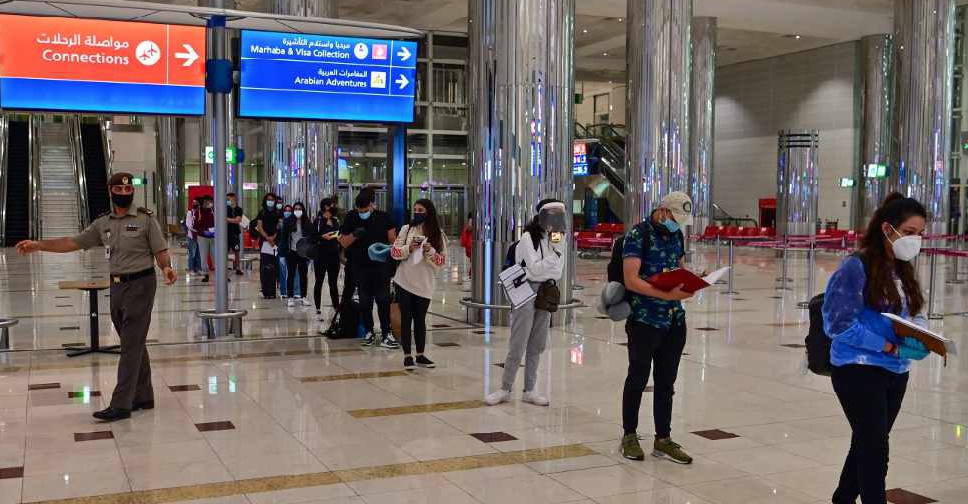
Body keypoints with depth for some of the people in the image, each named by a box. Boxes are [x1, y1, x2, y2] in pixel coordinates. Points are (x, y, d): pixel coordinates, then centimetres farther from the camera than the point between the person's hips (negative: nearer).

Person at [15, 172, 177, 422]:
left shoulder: (145, 219, -4)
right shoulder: (103, 223, 10)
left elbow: (160, 250, -6)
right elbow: (74, 243, 9)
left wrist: (167, 268, -27)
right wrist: (38, 245, 2)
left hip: (140, 284, -6)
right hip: (116, 286, 6)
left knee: (131, 346, -7)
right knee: (134, 345, 13)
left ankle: (121, 404, -8)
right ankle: (144, 397, 22)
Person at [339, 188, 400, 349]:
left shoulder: (384, 218, -2)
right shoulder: (351, 218, 1)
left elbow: (392, 240, 2)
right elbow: (343, 242, 3)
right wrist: (354, 235, -15)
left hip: (381, 265, -1)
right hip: (360, 266, 2)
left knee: (383, 299, -5)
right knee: (365, 301, 6)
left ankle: (386, 334, -1)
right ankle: (369, 332, 18)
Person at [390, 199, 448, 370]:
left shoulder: (438, 235, 1)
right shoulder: (406, 229, 2)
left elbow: (441, 261, -2)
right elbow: (394, 252, 0)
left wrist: (430, 251, -19)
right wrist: (408, 248, -16)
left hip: (425, 285, 0)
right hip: (404, 282, 0)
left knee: (420, 320, 8)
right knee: (406, 319, 2)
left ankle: (420, 355, 19)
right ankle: (407, 356, 8)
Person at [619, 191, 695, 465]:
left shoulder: (676, 234, 10)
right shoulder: (638, 235, -12)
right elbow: (631, 280, -19)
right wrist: (667, 294, -27)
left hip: (675, 320, 6)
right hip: (645, 320, -6)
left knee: (666, 381, 11)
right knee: (638, 378, 6)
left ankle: (663, 440, 20)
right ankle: (629, 436, 20)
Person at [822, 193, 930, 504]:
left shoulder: (904, 269, 7)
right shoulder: (857, 267, -15)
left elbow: (916, 313, 14)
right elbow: (841, 324, -18)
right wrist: (892, 348, -22)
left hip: (896, 373, 7)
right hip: (859, 370, -7)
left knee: (866, 445, 18)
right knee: (875, 451, -7)